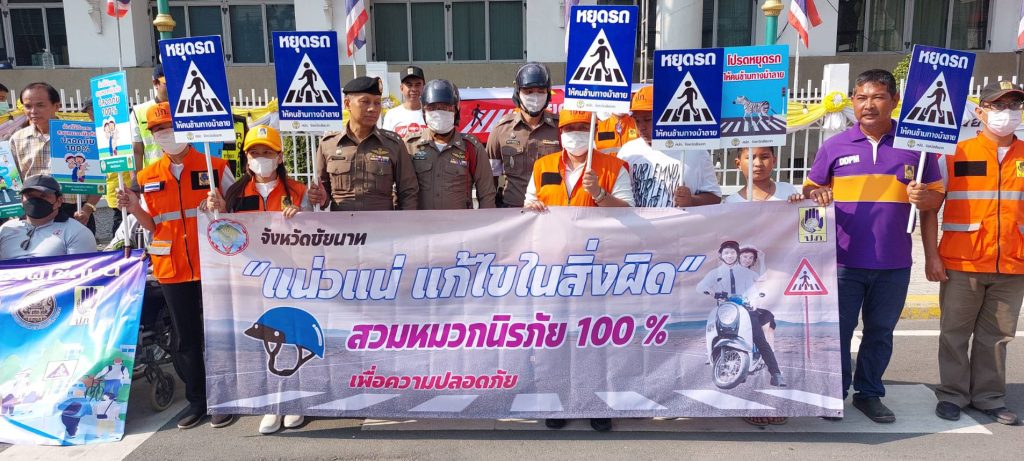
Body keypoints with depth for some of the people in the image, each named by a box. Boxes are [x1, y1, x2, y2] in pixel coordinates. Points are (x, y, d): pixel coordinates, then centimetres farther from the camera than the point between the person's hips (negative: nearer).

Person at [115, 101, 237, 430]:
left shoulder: (216, 168, -2)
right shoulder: (147, 178, 8)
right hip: (172, 268, 4)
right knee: (185, 337, 11)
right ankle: (196, 400, 25)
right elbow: (153, 226, 11)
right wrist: (134, 208, -8)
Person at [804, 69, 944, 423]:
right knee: (837, 330, 6)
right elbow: (810, 188, 9)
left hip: (893, 263, 1)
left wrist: (925, 198, -14)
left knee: (880, 331, 12)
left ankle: (869, 393, 28)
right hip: (843, 260, -1)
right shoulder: (834, 146, 2)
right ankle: (835, 392, 21)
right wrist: (815, 194, -15)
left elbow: (937, 194, 9)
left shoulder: (915, 146, 4)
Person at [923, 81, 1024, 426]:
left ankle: (989, 397, 24)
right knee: (955, 333, 7)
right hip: (961, 266, -2)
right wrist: (931, 256, -8)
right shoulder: (956, 155, -1)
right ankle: (952, 395, 20)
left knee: (995, 336, 10)